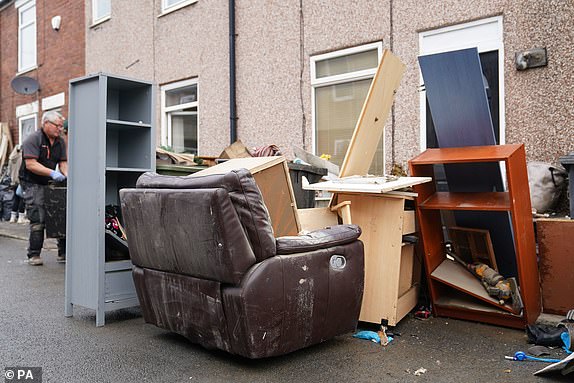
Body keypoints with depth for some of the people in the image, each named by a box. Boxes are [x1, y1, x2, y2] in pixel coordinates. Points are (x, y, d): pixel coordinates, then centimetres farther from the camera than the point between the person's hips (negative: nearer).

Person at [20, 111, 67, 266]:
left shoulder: (60, 142, 11)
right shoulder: (33, 139, -11)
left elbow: (63, 162, 8)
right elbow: (31, 164, -19)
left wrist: (67, 176, -11)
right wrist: (52, 173, -27)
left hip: (52, 184, 6)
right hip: (33, 185, -6)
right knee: (38, 221, -9)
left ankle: (63, 253, 10)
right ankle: (34, 255, 2)